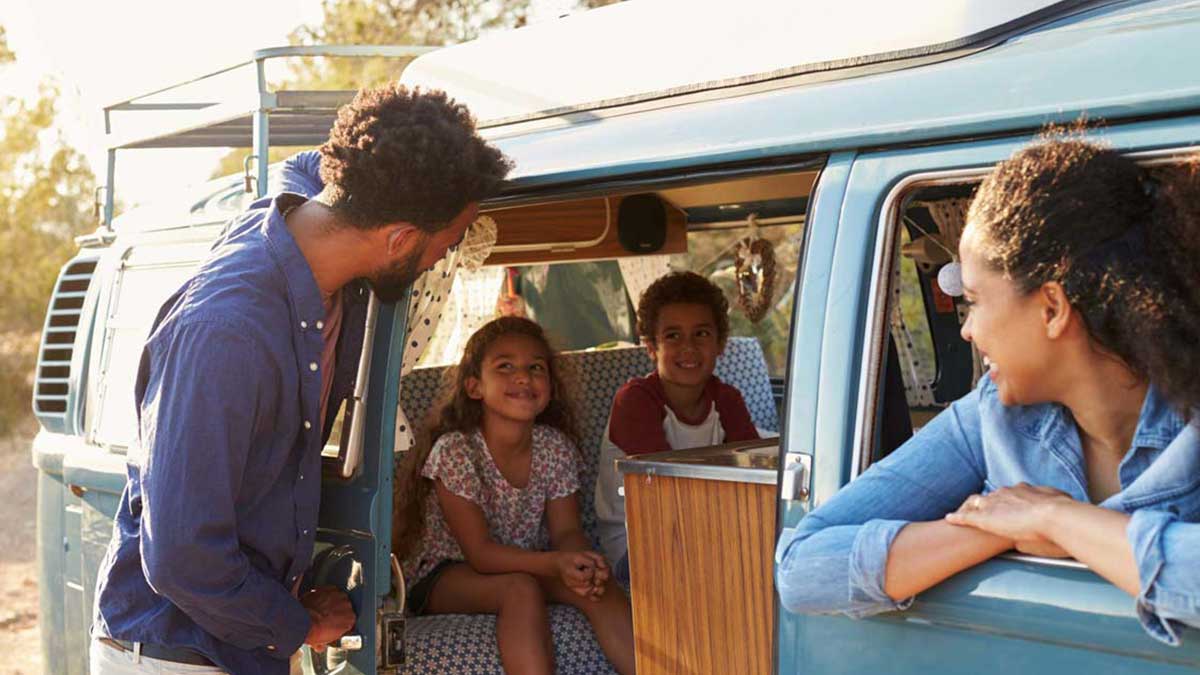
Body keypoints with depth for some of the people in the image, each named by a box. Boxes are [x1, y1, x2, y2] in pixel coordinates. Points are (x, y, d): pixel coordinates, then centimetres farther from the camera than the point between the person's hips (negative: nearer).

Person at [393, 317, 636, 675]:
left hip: (528, 565, 5)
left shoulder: (556, 448, -4)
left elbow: (566, 530, -5)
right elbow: (480, 553, -22)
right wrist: (556, 563, -38)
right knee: (521, 588, -35)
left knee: (598, 586, -23)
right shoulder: (453, 451, -20)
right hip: (443, 578, -4)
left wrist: (582, 563, -31)